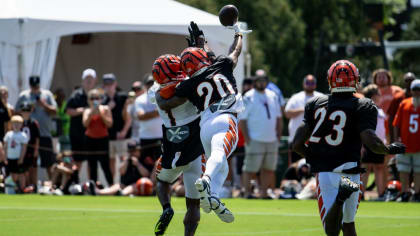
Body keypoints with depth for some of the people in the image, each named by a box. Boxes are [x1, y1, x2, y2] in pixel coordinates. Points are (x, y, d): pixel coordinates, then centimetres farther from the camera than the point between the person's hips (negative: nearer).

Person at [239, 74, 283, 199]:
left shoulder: (273, 96, 14)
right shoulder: (248, 98, -3)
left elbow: (279, 118, 20)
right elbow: (242, 120, -6)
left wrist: (279, 136, 11)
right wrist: (247, 138, -13)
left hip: (272, 140, 6)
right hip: (255, 141, -6)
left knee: (268, 168, 6)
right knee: (250, 168, -7)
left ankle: (263, 193, 12)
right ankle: (247, 193, -3)